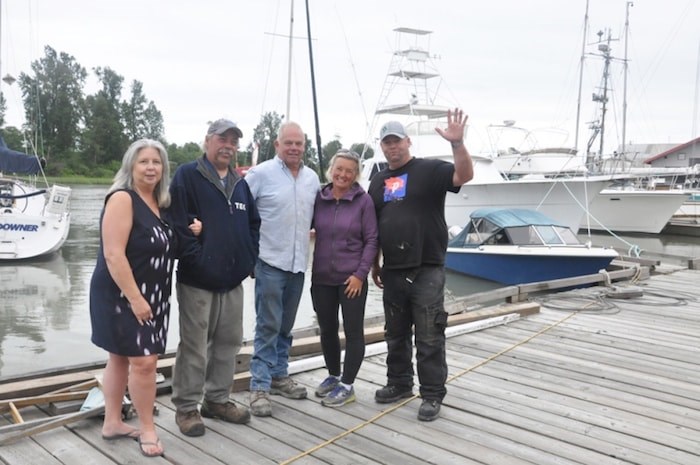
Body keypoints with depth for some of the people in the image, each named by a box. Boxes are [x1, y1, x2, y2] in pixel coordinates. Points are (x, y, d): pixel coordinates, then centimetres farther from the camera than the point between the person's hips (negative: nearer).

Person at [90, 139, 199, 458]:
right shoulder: (122, 198, -15)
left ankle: (112, 423, 25)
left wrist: (191, 232, 2)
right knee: (143, 360, -7)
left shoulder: (160, 203, 8)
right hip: (122, 296, -8)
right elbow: (113, 254, -22)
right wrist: (135, 298, -23)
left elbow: (166, 246, 24)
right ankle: (147, 429, 8)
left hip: (151, 296, 8)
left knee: (121, 357, 15)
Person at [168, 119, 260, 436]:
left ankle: (217, 400, 27)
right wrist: (196, 260, -17)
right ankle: (186, 407, 14)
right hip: (197, 280, -6)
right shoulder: (187, 175, -6)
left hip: (233, 279, 7)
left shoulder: (240, 183, 15)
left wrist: (249, 258, 9)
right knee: (194, 346, 1)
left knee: (228, 342, 13)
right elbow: (179, 223, -14)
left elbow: (253, 224, 21)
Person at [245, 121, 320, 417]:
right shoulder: (261, 173, -8)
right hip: (270, 262, -5)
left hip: (298, 262, 6)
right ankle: (259, 387, 4)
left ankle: (279, 376, 28)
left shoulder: (312, 178, 9)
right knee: (268, 326, -4)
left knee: (285, 326, 15)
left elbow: (317, 215, 22)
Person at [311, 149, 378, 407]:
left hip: (351, 278, -4)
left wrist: (360, 274, -12)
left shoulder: (363, 200, -6)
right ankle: (333, 376, 33)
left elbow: (371, 240, -6)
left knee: (353, 331, 4)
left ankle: (347, 385, 15)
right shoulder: (319, 198, 2)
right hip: (322, 278, 4)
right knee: (327, 329, 15)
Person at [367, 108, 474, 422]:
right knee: (396, 335, 16)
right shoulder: (378, 182, 15)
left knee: (429, 338, 0)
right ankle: (399, 384, 31)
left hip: (427, 270, -6)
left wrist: (457, 143, -34)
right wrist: (375, 264, 18)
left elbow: (464, 175, -19)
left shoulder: (429, 170, -2)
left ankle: (432, 395, 9)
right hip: (393, 271, 6)